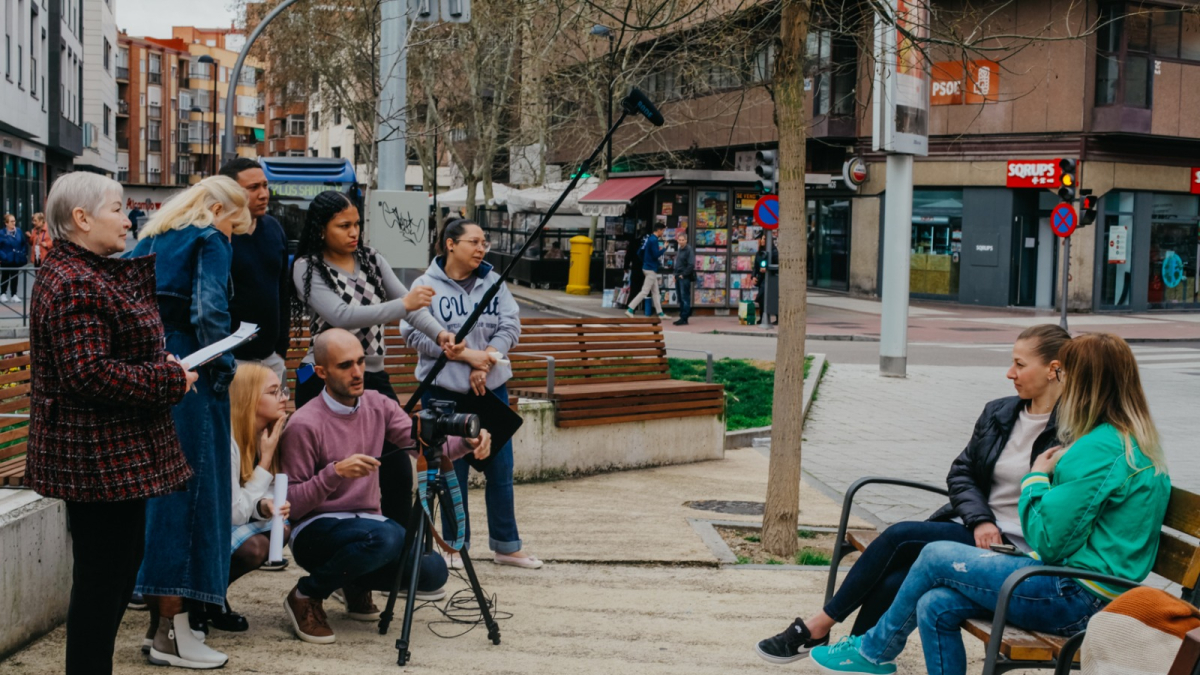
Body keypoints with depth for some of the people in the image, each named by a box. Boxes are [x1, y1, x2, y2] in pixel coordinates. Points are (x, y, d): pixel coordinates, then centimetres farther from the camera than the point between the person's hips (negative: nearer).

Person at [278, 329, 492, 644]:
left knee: (433, 572, -15)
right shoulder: (304, 425, -16)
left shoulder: (378, 406, 3)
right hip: (316, 531, -6)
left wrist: (466, 443, -26)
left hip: (368, 521, 6)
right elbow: (291, 504, -17)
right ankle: (306, 595, -9)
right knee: (384, 537, -36)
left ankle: (357, 584, 15)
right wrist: (335, 472, -31)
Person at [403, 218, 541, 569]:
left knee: (500, 468, 6)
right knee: (452, 470, 4)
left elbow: (510, 326, 1)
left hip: (491, 387, 4)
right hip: (444, 389, -3)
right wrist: (467, 355, -16)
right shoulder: (427, 285, -6)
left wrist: (484, 362, -14)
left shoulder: (494, 282, 6)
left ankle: (506, 545, 17)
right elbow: (415, 334, -13)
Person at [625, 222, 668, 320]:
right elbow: (656, 255, -22)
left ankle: (660, 313, 17)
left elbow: (640, 252, 15)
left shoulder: (649, 238, 11)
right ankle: (630, 310, -9)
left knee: (655, 292, 13)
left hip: (648, 267, 10)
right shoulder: (654, 240, -17)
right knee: (644, 292, -8)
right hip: (651, 269, -10)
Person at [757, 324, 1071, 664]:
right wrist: (980, 520, -7)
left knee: (901, 537, -21)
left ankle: (820, 624, -8)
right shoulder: (998, 413, 12)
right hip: (972, 531, 6)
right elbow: (961, 473, 12)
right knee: (894, 581, -21)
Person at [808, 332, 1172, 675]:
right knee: (935, 606, 0)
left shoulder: (1100, 449, -18)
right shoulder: (1134, 442, 14)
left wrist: (1036, 478, -5)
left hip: (1078, 599, -9)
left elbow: (1046, 541, -17)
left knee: (936, 557, -3)